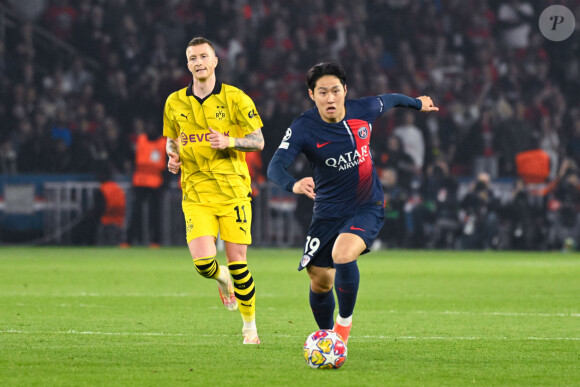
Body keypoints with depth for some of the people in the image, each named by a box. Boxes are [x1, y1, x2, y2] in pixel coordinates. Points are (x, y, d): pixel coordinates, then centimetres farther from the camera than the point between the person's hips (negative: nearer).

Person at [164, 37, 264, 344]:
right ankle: (222, 278, 23)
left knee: (237, 263, -5)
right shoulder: (175, 103, 8)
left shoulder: (235, 98, -1)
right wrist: (173, 157, 0)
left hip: (233, 189, -2)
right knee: (203, 262, -15)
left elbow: (258, 141, 1)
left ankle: (250, 325, 16)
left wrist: (229, 141, -17)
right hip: (195, 193, 2)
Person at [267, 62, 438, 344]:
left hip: (367, 207, -1)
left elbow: (389, 100, 13)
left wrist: (417, 103, 34)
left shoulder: (364, 110, -10)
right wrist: (293, 185, -51)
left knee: (342, 255, -28)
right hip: (328, 212, 1)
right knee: (320, 281, 5)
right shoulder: (303, 128, -17)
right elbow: (275, 167, -28)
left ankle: (344, 320, -7)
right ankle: (326, 334, 34)